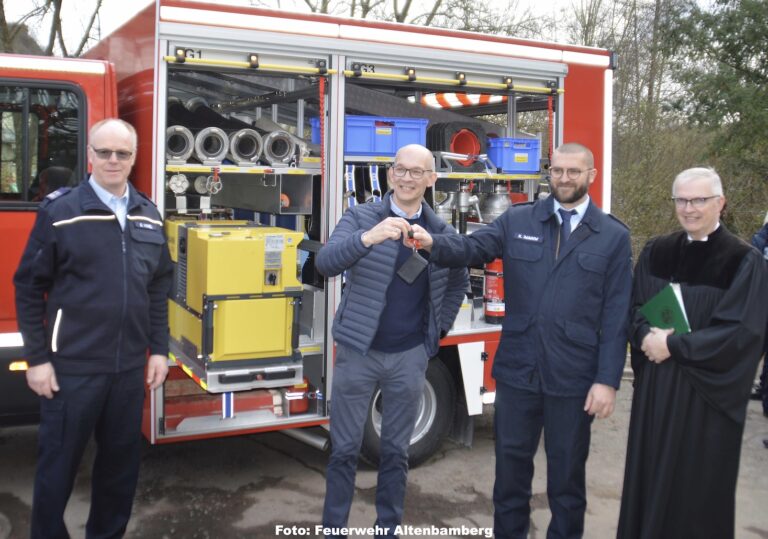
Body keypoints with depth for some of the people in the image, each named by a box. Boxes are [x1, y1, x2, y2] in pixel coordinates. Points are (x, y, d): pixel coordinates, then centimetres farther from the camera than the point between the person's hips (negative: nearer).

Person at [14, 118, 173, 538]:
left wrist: (159, 349, 8)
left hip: (130, 366, 4)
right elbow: (28, 287, -5)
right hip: (72, 366, -4)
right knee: (58, 461, 8)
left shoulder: (148, 215, 7)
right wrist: (37, 358, -8)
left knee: (121, 458, 15)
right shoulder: (59, 210, -6)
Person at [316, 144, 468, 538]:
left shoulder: (441, 232, 3)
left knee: (396, 451, 12)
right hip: (358, 352, -2)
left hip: (410, 357, 2)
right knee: (344, 449, 6)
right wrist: (367, 238, -39)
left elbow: (458, 282, 20)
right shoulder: (361, 217, -6)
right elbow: (326, 263, -22)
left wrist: (440, 327, 12)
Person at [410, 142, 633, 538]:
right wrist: (433, 243, -31)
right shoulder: (517, 221, 4)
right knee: (511, 465, 13)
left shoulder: (614, 236, 0)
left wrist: (607, 380, -7)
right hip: (517, 370, 2)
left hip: (574, 377, -1)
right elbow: (472, 248, -9)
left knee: (567, 472, 13)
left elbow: (616, 316, -3)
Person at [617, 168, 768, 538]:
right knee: (651, 473, 13)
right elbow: (634, 308, 8)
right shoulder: (655, 252, 5)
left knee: (698, 480, 7)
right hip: (654, 385, 4)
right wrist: (647, 337, -14)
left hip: (706, 392, -4)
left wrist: (673, 345, -17)